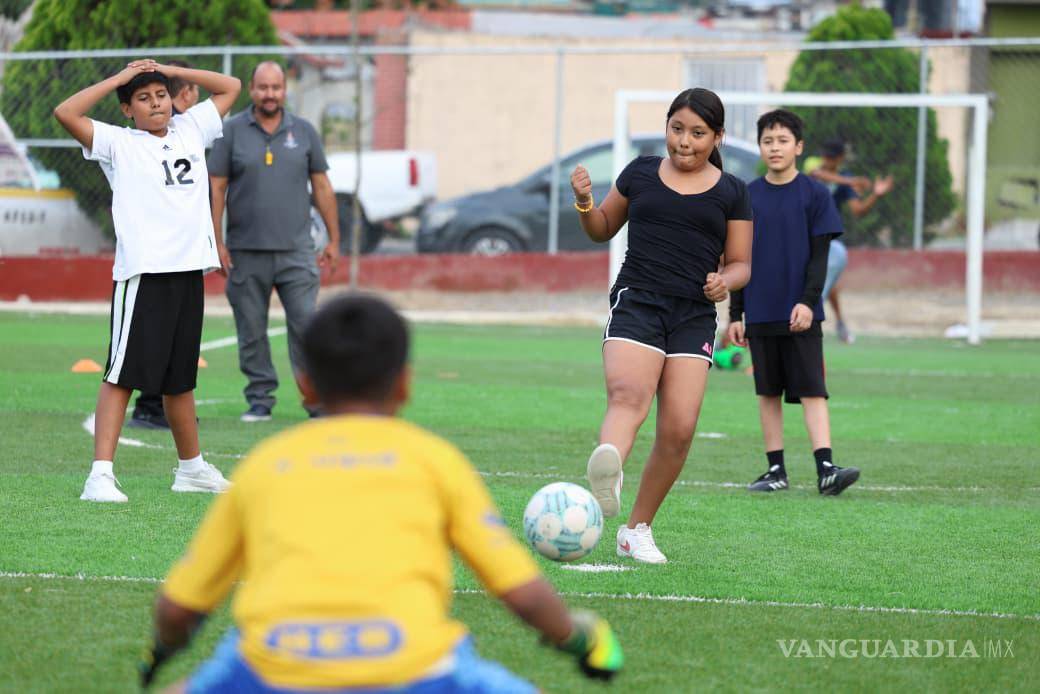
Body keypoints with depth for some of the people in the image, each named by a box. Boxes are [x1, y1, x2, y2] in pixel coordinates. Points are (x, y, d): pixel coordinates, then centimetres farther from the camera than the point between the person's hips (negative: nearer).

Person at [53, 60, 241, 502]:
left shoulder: (190, 130, 15)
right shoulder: (117, 144, 1)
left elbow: (230, 87, 25)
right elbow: (65, 113, -12)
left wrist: (170, 71, 15)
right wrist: (119, 79, -4)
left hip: (190, 270, 5)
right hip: (142, 273, -5)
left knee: (180, 377, 17)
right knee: (123, 374, -10)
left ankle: (191, 467, 29)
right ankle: (100, 473, -15)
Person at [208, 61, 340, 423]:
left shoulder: (303, 132, 8)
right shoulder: (232, 131, 3)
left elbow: (322, 187, 12)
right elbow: (216, 188, 2)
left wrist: (334, 239, 9)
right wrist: (217, 242, -4)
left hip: (295, 250, 0)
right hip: (246, 253, 0)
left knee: (306, 324, -6)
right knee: (251, 331, 4)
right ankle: (260, 400, 12)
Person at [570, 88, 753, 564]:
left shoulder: (731, 192, 10)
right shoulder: (641, 172, 12)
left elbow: (740, 263, 13)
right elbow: (602, 229, 23)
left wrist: (726, 281, -10)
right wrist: (584, 202, 2)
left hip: (695, 315, 1)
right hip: (637, 303, -1)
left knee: (678, 430, -9)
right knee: (628, 398, -29)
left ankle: (637, 530, 9)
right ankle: (606, 471, -60)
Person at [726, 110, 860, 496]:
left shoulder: (814, 195, 0)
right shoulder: (748, 197, 7)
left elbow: (820, 255, -3)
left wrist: (808, 301, -15)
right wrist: (735, 315, 7)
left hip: (801, 315, -3)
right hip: (760, 315, 3)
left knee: (812, 390, -8)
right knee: (768, 392, 6)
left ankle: (825, 468, -14)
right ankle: (776, 470, 11)